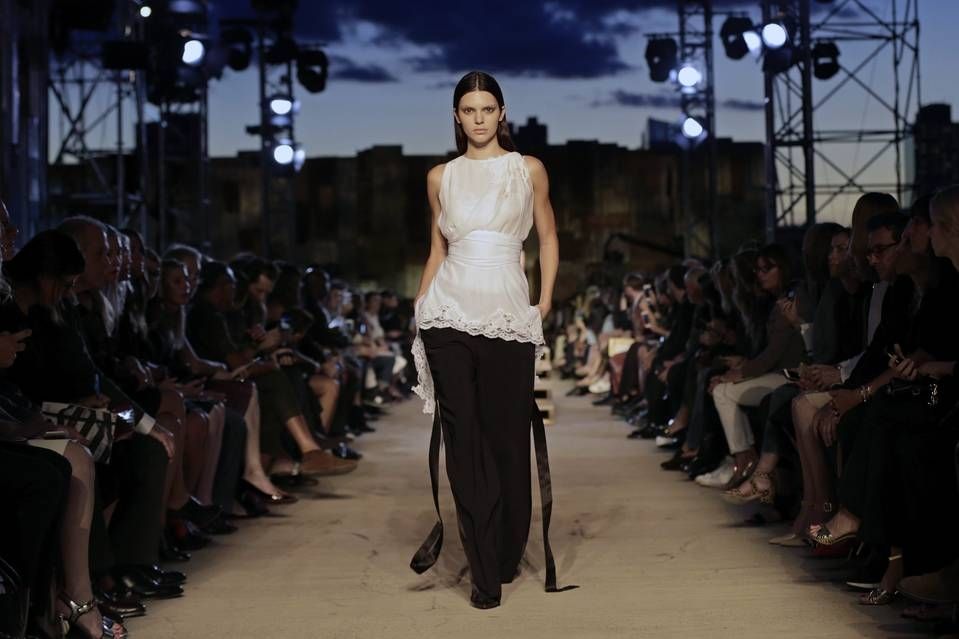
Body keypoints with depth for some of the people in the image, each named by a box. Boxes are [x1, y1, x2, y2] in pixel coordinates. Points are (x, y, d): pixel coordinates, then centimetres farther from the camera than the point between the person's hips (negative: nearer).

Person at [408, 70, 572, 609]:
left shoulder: (529, 170, 7)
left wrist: (545, 302, 2)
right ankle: (485, 568, 0)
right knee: (463, 437, -3)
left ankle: (507, 553, 17)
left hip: (508, 312, -1)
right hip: (451, 312, 1)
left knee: (508, 435, 1)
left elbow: (548, 237, 12)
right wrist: (421, 307, 9)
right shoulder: (441, 176, 11)